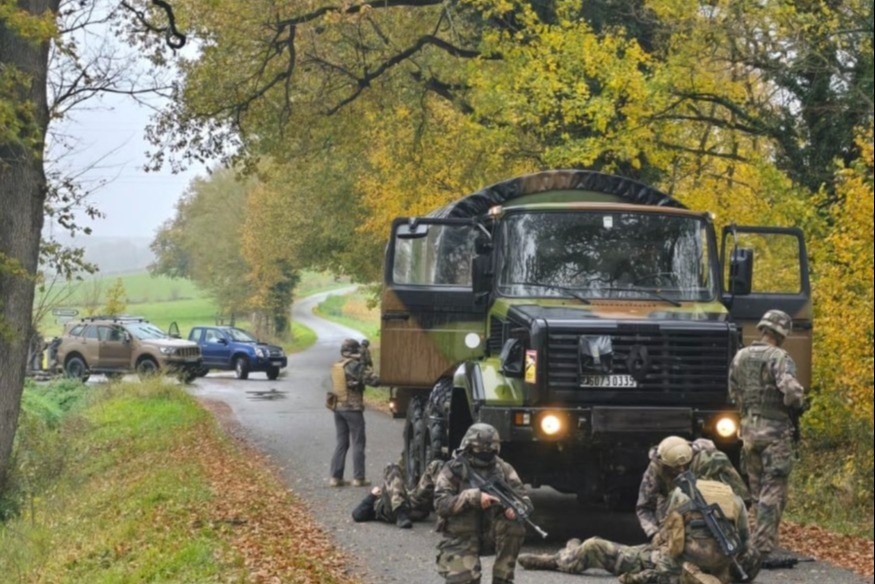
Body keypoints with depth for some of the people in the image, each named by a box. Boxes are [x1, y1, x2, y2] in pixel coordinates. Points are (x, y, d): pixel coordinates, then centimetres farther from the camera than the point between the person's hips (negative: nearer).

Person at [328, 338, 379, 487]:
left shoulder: (336, 366, 9)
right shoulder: (355, 366, -14)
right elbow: (373, 381, -19)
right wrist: (368, 370, 0)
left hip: (338, 408, 7)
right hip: (353, 409, -7)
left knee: (341, 443, 12)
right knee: (358, 444, 2)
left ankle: (335, 477, 9)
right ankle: (358, 478, 2)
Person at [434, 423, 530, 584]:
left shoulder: (503, 469, 1)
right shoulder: (453, 470, -9)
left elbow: (525, 500, -3)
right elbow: (441, 504, -20)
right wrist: (473, 497, -34)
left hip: (490, 534, 4)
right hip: (460, 539, -4)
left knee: (514, 525, -26)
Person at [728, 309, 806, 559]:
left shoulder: (740, 357, 8)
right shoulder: (779, 357, -13)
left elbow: (734, 395, 15)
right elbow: (792, 391, -26)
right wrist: (798, 407, -7)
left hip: (749, 430, 6)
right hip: (775, 431, -6)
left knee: (757, 491, 16)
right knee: (773, 492, -3)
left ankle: (762, 539, 23)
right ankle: (763, 548, -7)